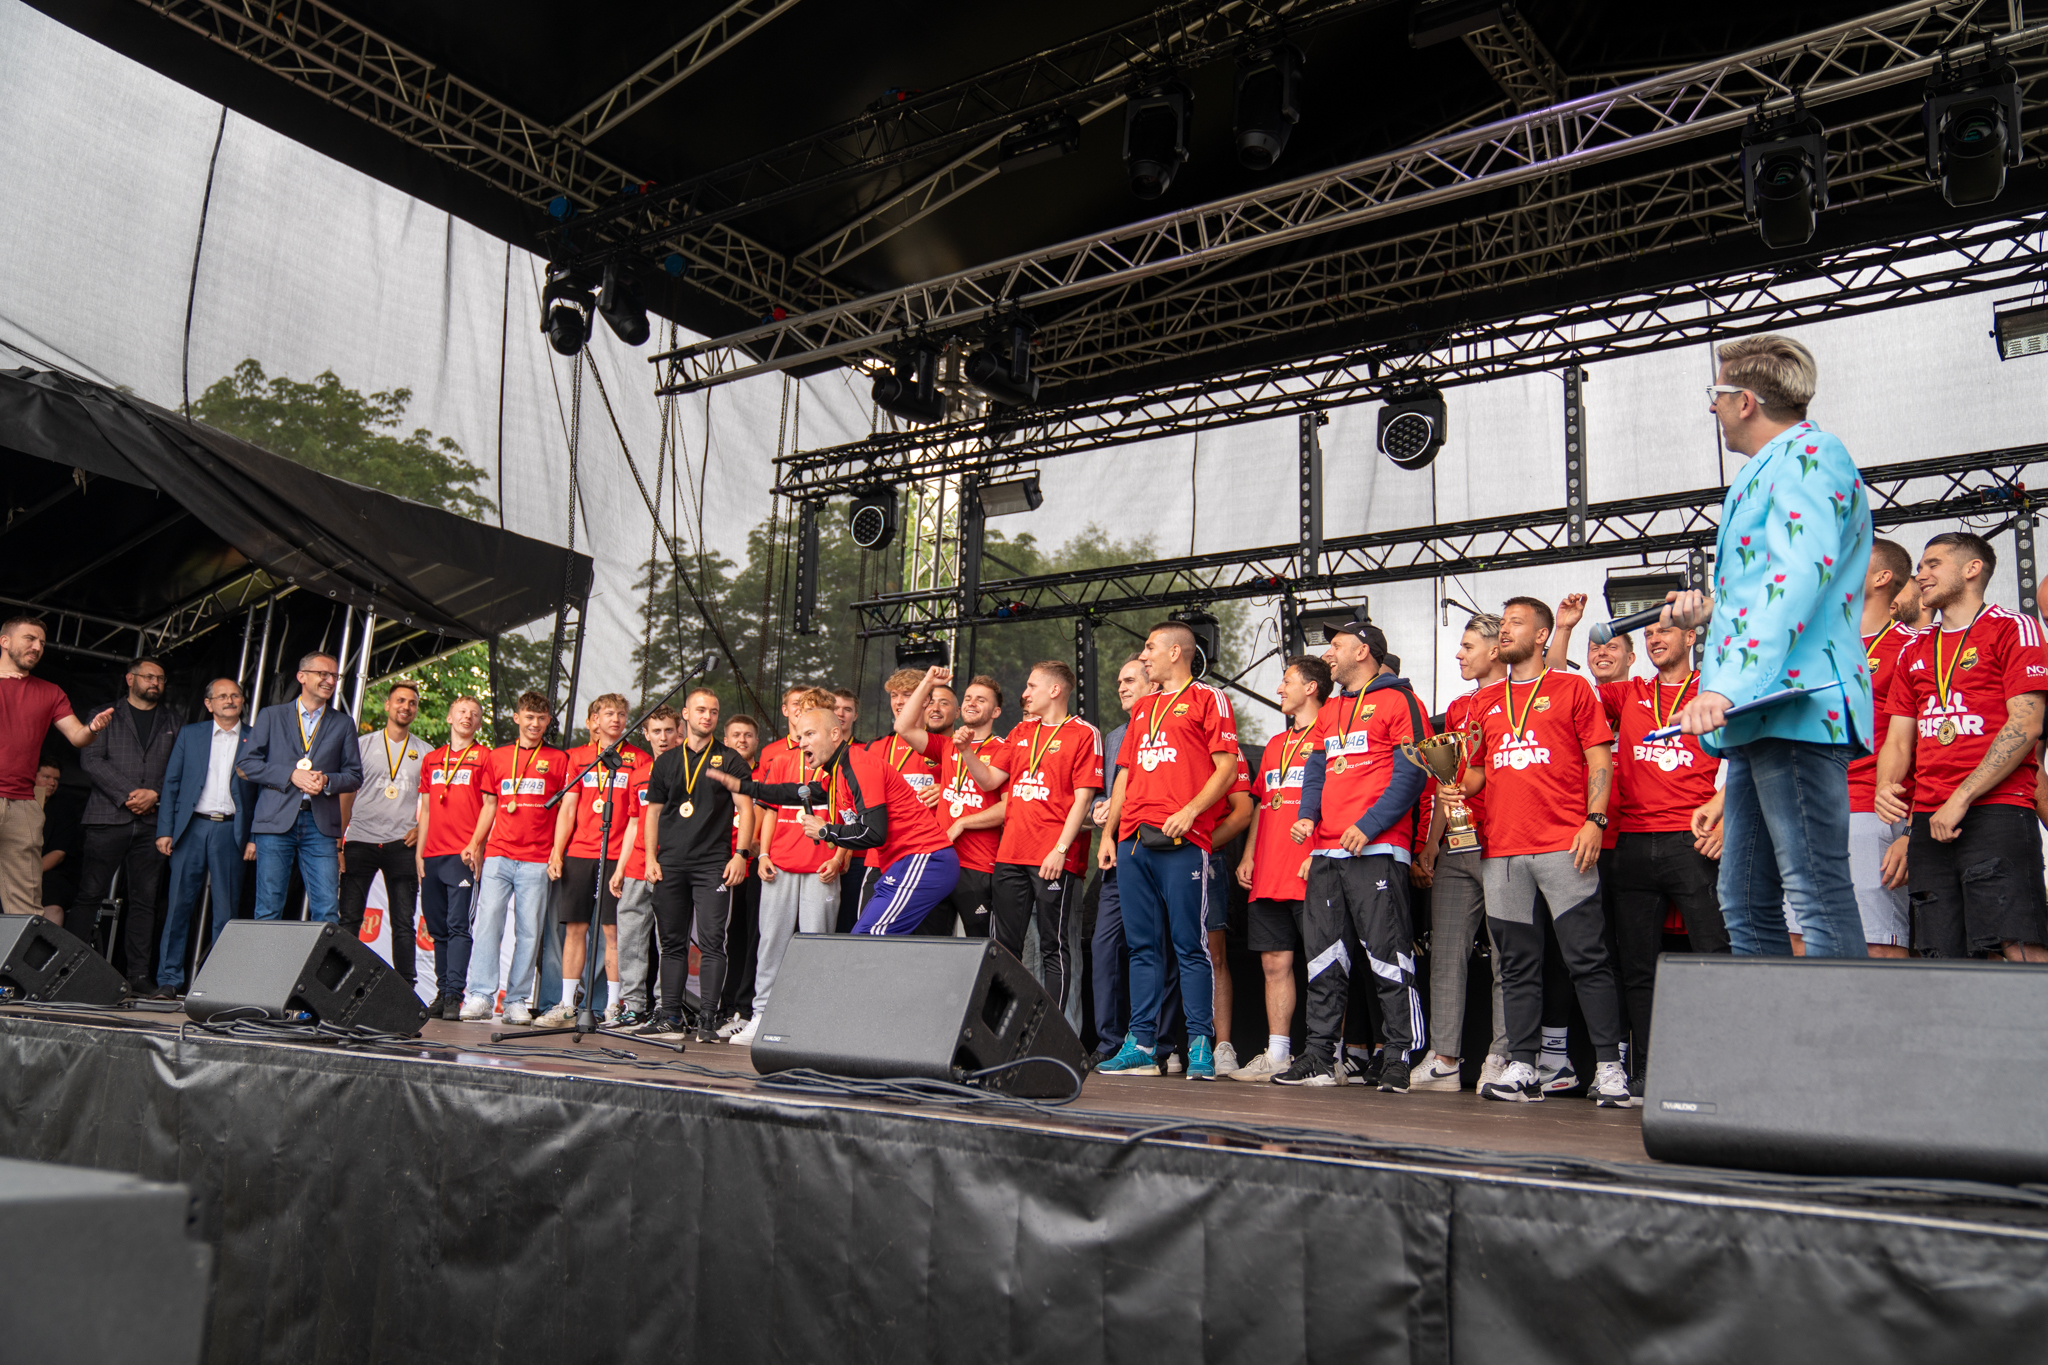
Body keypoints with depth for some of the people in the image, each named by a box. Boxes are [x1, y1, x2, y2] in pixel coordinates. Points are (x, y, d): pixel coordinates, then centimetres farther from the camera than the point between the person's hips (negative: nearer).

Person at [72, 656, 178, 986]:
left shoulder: (171, 724, 18)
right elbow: (91, 760, -2)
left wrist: (154, 793, -8)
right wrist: (128, 795, -11)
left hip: (152, 821, 2)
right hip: (108, 818, -2)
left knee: (145, 900, 1)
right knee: (90, 894, -4)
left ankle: (140, 974, 2)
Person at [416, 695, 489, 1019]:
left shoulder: (484, 756, 5)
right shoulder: (431, 759, 19)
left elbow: (489, 805, -1)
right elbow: (426, 808, 19)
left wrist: (474, 844, -12)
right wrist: (419, 852, 12)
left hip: (463, 855, -5)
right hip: (432, 855, 5)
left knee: (458, 925, -11)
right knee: (438, 928, 8)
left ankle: (454, 995, -12)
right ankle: (441, 992, 14)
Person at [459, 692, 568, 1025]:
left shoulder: (558, 760, 8)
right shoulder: (497, 757, 16)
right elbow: (490, 806, 19)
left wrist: (557, 852, -2)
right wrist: (474, 843, 9)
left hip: (536, 860, -1)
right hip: (498, 855, 2)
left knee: (529, 930, -1)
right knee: (487, 920, -9)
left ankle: (517, 1000, 5)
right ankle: (480, 996, -6)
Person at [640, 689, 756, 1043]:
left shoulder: (729, 759, 5)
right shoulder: (666, 762, 14)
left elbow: (745, 808, 1)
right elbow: (653, 812, 16)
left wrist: (741, 854, -10)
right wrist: (651, 858, 6)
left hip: (713, 865, -3)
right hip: (670, 864, 3)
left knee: (711, 942, -8)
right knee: (672, 942, 8)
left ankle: (707, 1020, -5)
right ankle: (669, 1017, 14)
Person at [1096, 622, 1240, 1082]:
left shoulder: (1207, 698, 4)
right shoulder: (1143, 708, 24)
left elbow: (1227, 768, -4)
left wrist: (1190, 811, -16)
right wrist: (1108, 833, 16)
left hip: (1181, 841, -6)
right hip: (1134, 840, 7)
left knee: (1189, 945, -6)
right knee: (1142, 945, 7)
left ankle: (1201, 1045, -1)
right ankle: (1140, 1044, 10)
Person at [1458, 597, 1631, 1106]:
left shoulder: (1572, 688, 8)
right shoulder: (1484, 702, 20)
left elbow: (1600, 761, 3)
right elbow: (1474, 778, 21)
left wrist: (1594, 820, -10)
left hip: (1564, 845, -4)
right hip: (1501, 850, 4)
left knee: (1587, 959, -5)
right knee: (1517, 965, 6)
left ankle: (1609, 1068, 0)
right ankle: (1521, 1069, 9)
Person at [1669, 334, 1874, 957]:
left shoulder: (1809, 451, -5)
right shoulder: (1768, 469, 26)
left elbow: (1801, 574, -20)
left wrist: (1729, 685, -27)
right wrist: (1713, 609, 18)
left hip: (1796, 703, -11)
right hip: (1760, 715, 11)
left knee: (1817, 896, -12)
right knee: (1746, 905, 10)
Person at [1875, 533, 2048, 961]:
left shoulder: (2013, 628, 5)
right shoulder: (1914, 651, 23)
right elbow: (1899, 741, 19)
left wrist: (1961, 799, -13)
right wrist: (1885, 789, -3)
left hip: (1996, 811, -5)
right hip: (1929, 824, 5)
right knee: (1943, 960, 0)